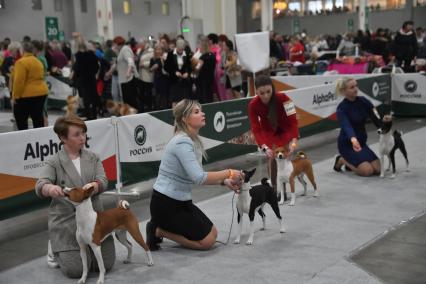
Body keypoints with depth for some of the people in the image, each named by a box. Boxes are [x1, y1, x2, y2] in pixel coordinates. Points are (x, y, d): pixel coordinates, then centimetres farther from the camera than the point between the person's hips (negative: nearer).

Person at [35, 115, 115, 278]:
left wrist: (93, 186, -28)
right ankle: (55, 249, 20)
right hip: (66, 221, -4)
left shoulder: (93, 158, 9)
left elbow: (103, 181, -3)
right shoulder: (54, 162, -1)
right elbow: (40, 186, -15)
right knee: (75, 270, -11)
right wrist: (50, 188, -40)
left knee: (106, 264, -1)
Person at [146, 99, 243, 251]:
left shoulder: (194, 140, 7)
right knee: (207, 241, -5)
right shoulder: (182, 142, -23)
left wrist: (224, 181, 1)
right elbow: (199, 177, -31)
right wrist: (228, 173, -20)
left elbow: (197, 176, 12)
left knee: (213, 233, 14)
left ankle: (163, 225, 16)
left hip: (181, 201, 9)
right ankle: (158, 231, 2)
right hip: (165, 204, -9)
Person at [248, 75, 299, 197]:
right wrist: (265, 148, -43)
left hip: (285, 131, -1)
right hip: (268, 133, 1)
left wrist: (294, 141, -47)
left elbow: (293, 120, -33)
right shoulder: (253, 105, -29)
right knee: (271, 157, -7)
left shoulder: (282, 98, -34)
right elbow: (256, 129, -28)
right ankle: (274, 188, 7)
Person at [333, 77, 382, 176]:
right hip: (347, 144, -6)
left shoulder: (363, 101, -2)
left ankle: (351, 162, 15)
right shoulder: (341, 108, -20)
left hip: (362, 142, 6)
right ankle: (342, 160, 4)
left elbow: (376, 118, -7)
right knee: (367, 171, -20)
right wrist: (353, 140, -57)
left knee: (378, 169, -7)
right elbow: (347, 126, -38)